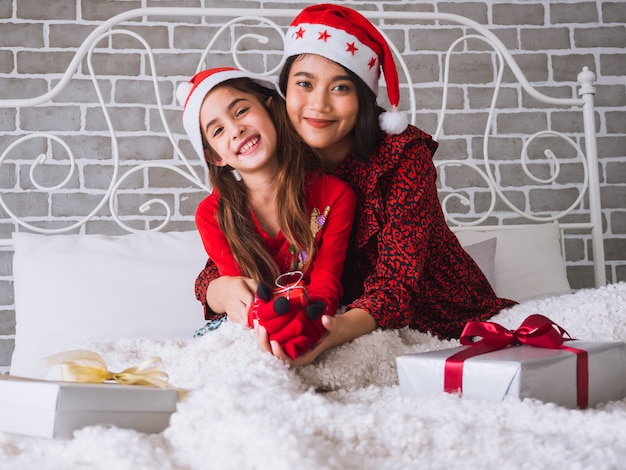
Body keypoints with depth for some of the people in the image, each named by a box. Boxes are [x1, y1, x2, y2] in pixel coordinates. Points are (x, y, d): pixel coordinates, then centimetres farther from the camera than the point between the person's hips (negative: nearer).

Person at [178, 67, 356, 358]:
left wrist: (304, 323, -40)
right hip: (252, 328, 1)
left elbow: (326, 284, -14)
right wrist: (263, 319, -38)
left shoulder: (334, 195, -9)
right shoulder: (212, 214, -5)